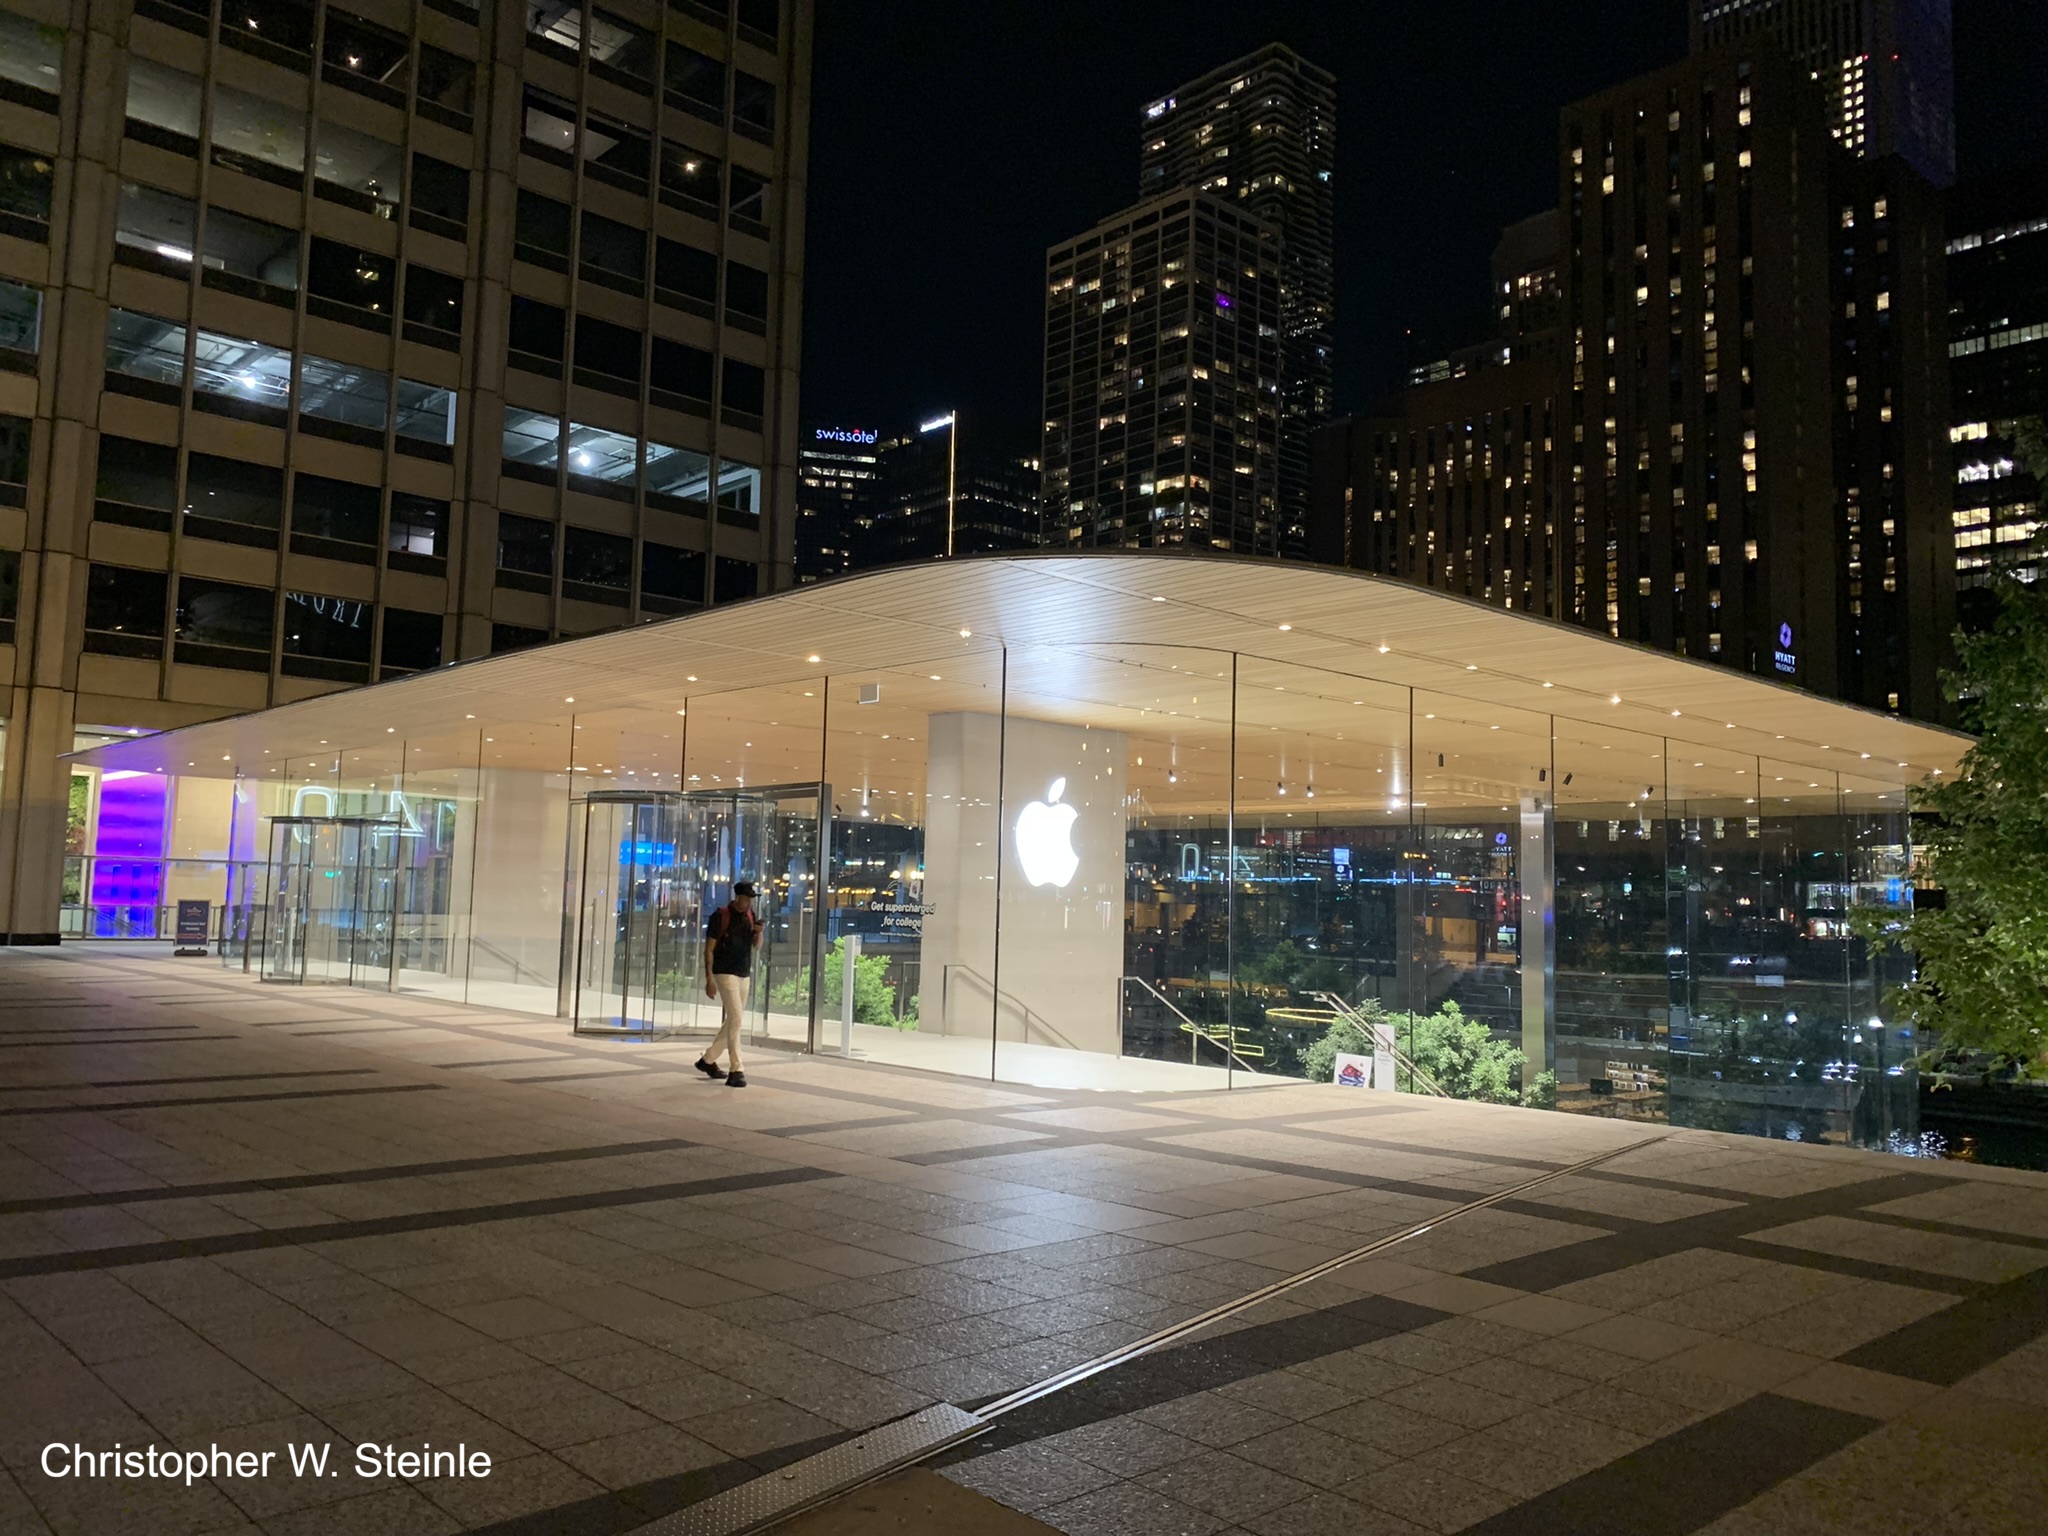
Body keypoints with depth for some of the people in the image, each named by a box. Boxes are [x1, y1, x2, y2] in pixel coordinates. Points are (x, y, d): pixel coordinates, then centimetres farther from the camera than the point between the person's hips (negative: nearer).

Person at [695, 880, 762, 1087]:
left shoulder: (750, 915, 7)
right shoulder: (720, 916, -11)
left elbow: (757, 946, 11)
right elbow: (709, 949, -10)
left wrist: (759, 933, -11)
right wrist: (709, 979, -15)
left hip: (744, 975, 7)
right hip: (725, 974, -7)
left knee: (732, 1021, 13)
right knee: (735, 1018, -15)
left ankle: (708, 1060, 30)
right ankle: (736, 1071, -13)